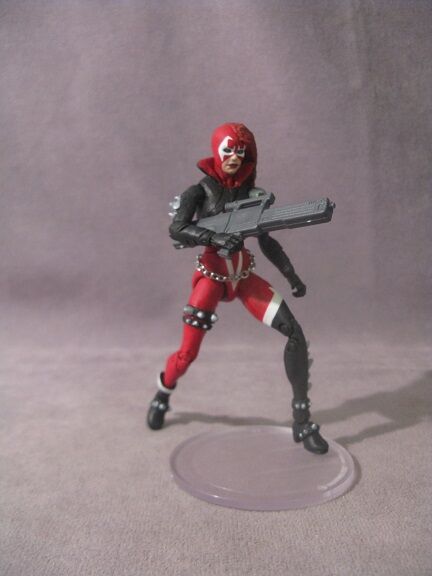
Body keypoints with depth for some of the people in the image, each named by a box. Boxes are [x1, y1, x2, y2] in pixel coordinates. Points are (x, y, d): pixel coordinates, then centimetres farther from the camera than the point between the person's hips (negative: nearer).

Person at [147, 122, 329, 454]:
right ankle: (162, 397, 32)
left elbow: (266, 241, 11)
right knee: (189, 351, -3)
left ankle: (302, 419, -1)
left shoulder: (251, 193, 5)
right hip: (212, 275, -3)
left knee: (296, 334, -12)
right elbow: (177, 230, -21)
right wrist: (216, 239, -36)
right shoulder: (201, 191, -5)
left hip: (244, 275, 3)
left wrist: (291, 276, 3)